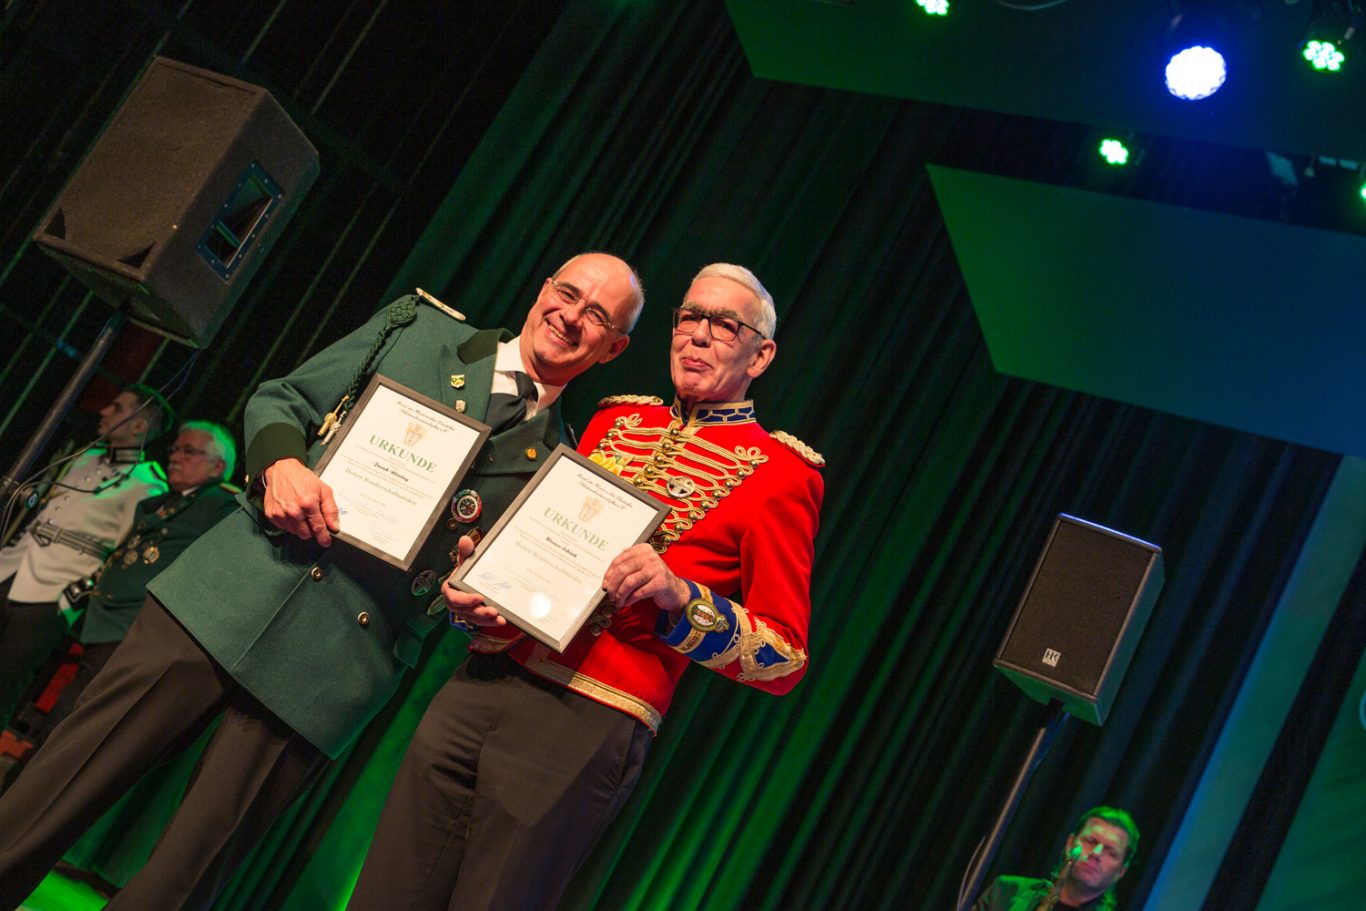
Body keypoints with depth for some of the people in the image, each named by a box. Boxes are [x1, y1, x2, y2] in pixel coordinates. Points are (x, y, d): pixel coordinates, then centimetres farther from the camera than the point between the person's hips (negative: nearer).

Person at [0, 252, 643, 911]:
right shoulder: (418, 326, 11)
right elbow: (279, 400, 13)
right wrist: (281, 464, -7)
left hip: (331, 676, -1)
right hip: (231, 597, 1)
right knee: (62, 785, -2)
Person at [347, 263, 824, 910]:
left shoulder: (780, 472, 1)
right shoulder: (617, 419, 18)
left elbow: (785, 659, -2)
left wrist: (679, 597, -17)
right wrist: (475, 600, 6)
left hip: (586, 727, -5)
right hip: (479, 685, 5)